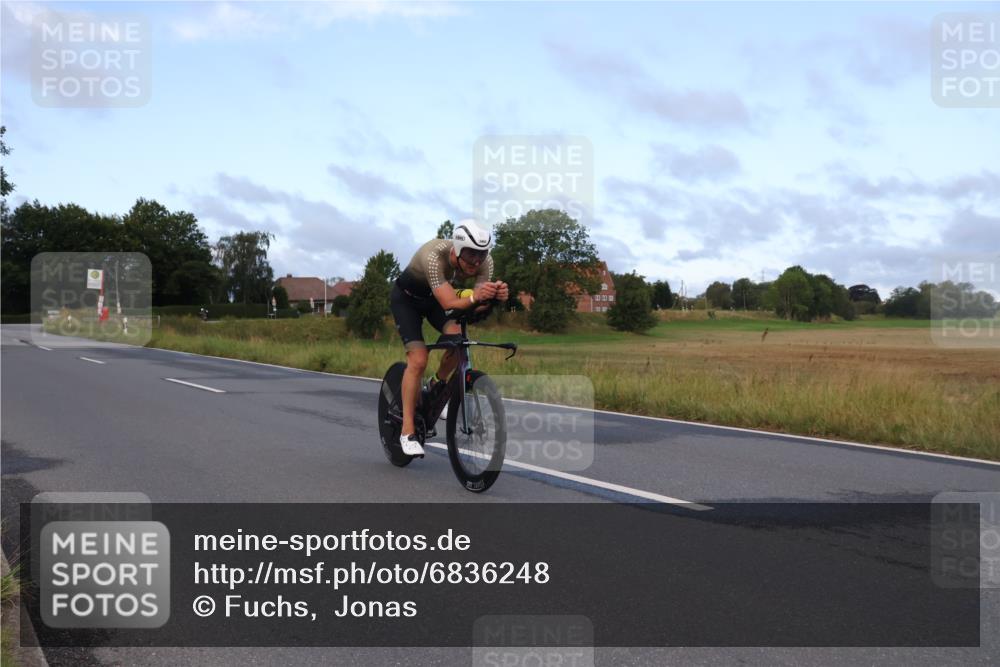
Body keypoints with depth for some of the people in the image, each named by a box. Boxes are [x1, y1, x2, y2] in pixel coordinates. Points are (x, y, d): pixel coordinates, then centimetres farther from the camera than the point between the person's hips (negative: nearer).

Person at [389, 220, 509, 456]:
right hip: (407, 297, -4)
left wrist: (496, 296, -54)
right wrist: (474, 297, -65)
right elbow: (449, 304, -46)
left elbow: (480, 305, -32)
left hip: (436, 297, 4)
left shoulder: (484, 261, -26)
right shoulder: (435, 256, -40)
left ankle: (438, 384, 5)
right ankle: (407, 431, -11)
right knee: (418, 359, -20)